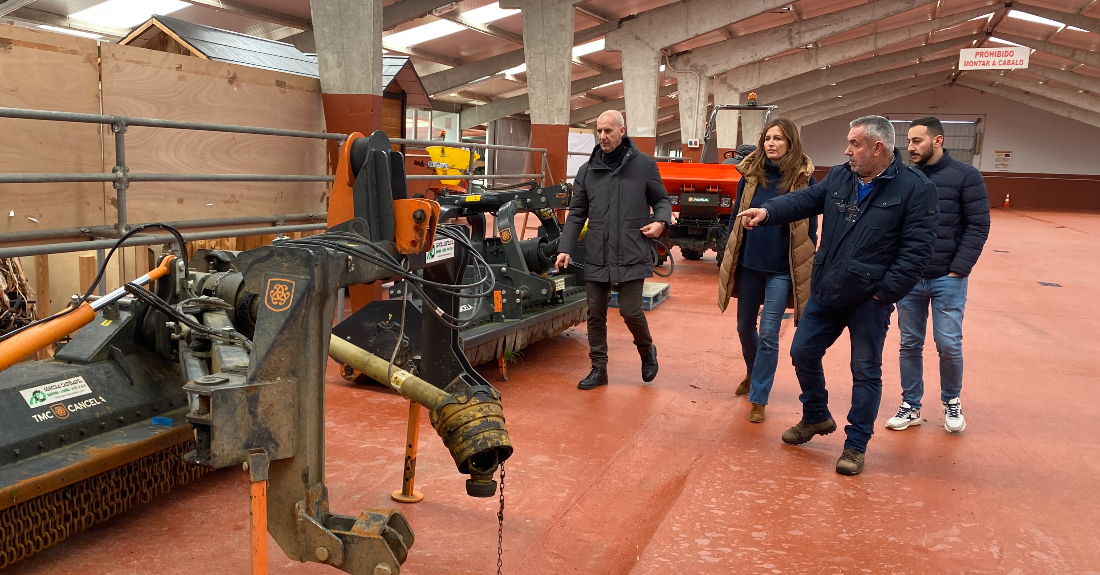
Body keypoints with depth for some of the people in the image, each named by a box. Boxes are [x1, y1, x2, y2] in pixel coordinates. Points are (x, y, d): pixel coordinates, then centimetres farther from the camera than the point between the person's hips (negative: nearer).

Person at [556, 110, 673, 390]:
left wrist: (661, 221, -11)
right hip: (596, 256, 3)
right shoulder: (587, 170, 9)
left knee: (630, 311, -5)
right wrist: (565, 248, 3)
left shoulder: (643, 165, 1)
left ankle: (647, 351, 26)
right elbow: (577, 213, 11)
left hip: (631, 255, -3)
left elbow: (661, 200, 10)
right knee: (595, 314, 7)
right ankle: (598, 369, 20)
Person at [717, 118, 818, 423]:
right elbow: (736, 217, 8)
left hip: (781, 270, -3)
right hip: (747, 264, 3)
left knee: (768, 335, -3)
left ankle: (758, 399, 9)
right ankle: (753, 374, 44)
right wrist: (726, 260, 7)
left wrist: (809, 272, -1)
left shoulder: (803, 179, -6)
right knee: (745, 327, 17)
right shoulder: (751, 174, 1)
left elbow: (810, 228, -1)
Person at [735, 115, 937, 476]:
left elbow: (917, 248, -14)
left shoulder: (914, 188, -11)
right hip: (825, 293, 6)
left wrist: (885, 291, -17)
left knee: (866, 371, 5)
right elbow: (805, 200, 0)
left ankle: (856, 445, 21)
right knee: (803, 352, 12)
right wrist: (768, 211, -19)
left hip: (870, 300, -5)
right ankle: (816, 418, 36)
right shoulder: (839, 177, 6)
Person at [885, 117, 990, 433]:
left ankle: (951, 402, 24)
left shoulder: (965, 175, -3)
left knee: (949, 344, 1)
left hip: (947, 278, -3)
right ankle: (911, 407, 20)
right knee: (910, 344, 8)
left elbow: (978, 225, -5)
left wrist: (959, 269, -11)